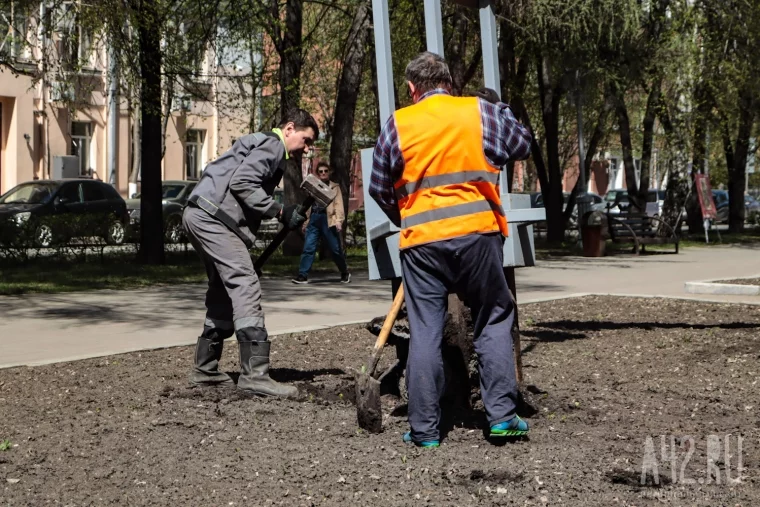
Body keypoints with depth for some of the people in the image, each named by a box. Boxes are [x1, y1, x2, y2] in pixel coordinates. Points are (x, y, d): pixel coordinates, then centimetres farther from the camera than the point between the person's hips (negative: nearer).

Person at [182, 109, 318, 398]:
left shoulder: (264, 145, 27)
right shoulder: (272, 145, -4)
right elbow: (241, 183, -17)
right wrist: (280, 212, -14)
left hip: (200, 216, 11)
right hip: (212, 215, -11)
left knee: (224, 292, 17)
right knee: (245, 286, -16)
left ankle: (205, 369, 23)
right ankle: (254, 374, -22)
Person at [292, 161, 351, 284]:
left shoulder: (334, 187, 9)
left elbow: (338, 205, -1)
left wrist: (339, 221, -15)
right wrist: (306, 223, 16)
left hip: (328, 220, -3)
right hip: (314, 219, 3)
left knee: (335, 249, 2)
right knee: (308, 248, -6)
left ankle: (345, 273, 19)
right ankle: (303, 275, -7)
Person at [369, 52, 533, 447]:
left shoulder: (398, 123, 5)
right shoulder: (480, 111, 4)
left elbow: (379, 188, 11)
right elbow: (522, 146, 17)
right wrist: (501, 115, 34)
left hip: (421, 240, 0)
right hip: (478, 234, 0)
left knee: (425, 333, 5)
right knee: (493, 321, 12)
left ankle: (424, 428, 8)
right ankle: (501, 415, 7)